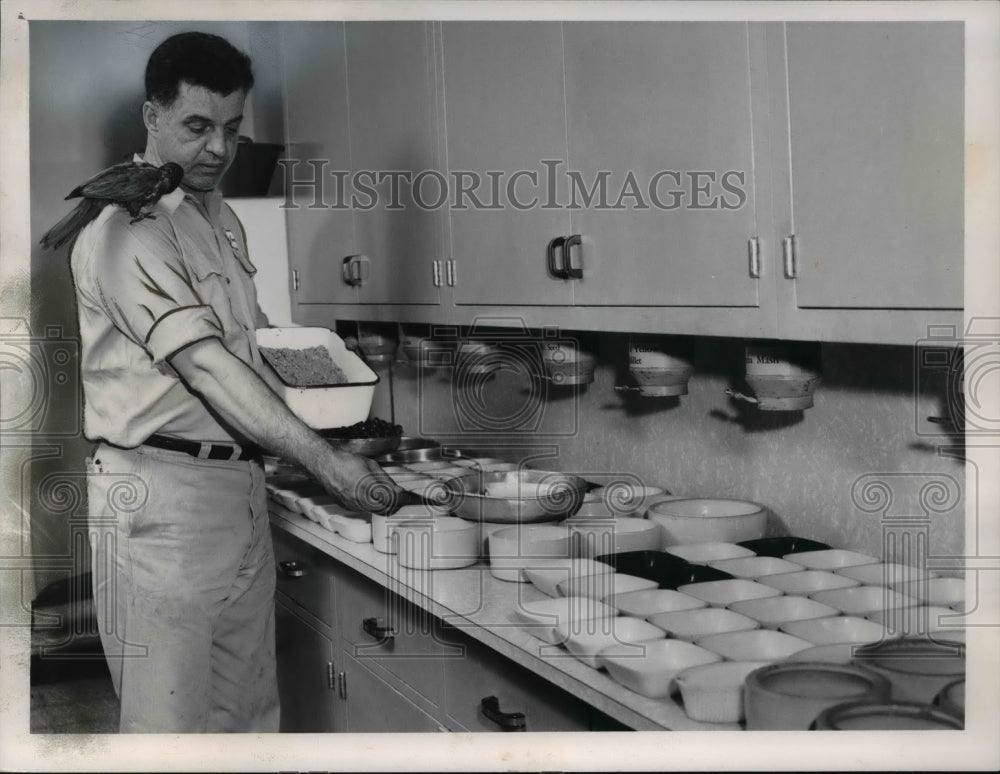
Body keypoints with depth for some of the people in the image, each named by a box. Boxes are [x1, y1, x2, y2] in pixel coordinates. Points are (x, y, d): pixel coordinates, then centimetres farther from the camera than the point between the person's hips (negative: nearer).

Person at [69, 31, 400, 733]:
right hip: (161, 496, -8)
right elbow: (205, 365, -23)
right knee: (171, 723, -3)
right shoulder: (126, 228, -13)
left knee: (251, 709, 12)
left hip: (242, 487, 9)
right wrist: (323, 460, -28)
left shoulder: (223, 219, 17)